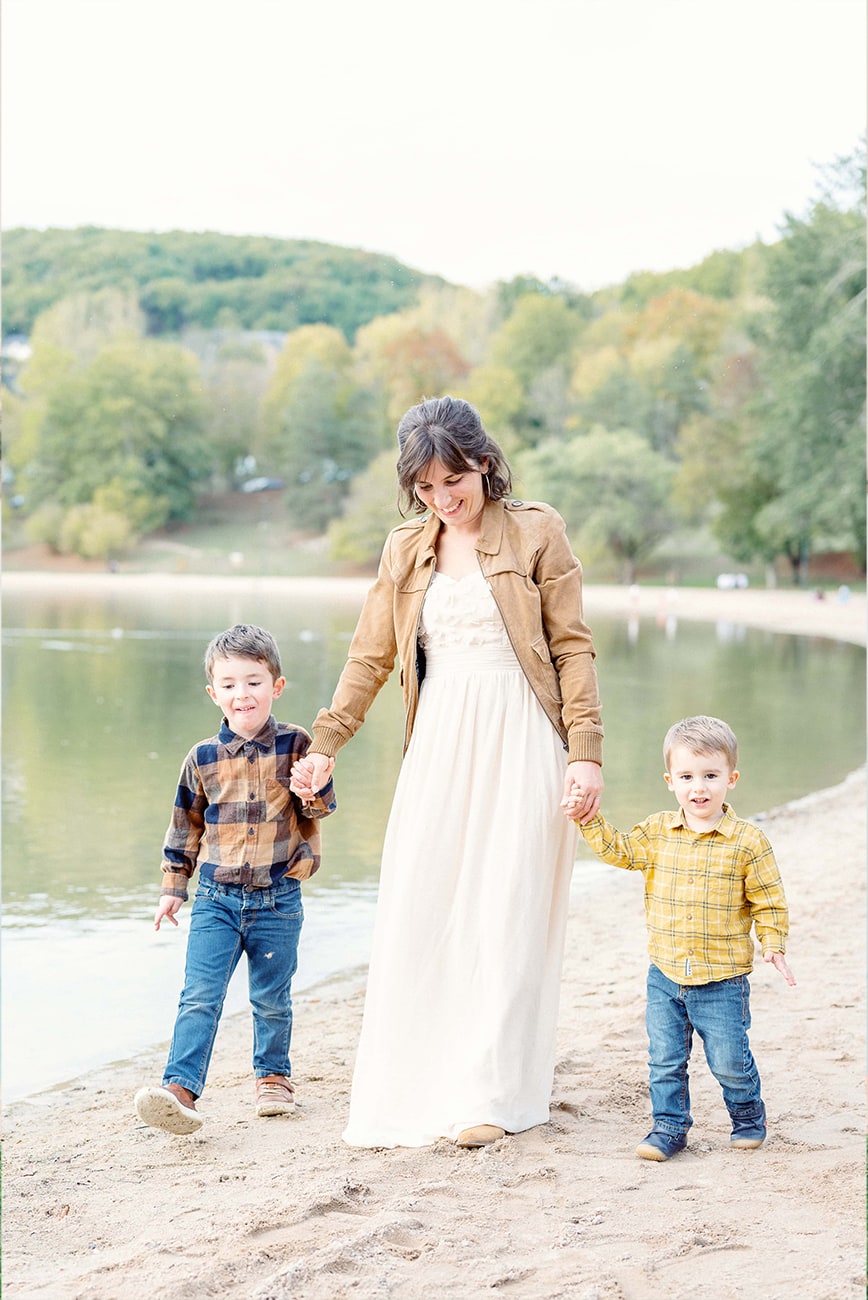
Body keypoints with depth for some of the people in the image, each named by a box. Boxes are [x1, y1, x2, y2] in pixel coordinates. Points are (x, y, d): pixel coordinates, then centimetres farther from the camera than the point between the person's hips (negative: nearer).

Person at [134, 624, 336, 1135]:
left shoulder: (295, 744, -2)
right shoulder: (203, 758, 2)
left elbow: (320, 809, -1)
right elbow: (185, 825, 13)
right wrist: (174, 886, 14)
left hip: (278, 898, 0)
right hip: (217, 896, 1)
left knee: (272, 998, 12)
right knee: (200, 997, -9)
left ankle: (274, 1075, 32)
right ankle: (181, 1090, -12)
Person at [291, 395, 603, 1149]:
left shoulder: (536, 532, 1)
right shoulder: (407, 549, 12)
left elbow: (573, 648, -1)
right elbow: (371, 656, 15)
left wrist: (585, 751, -8)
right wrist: (325, 745, 8)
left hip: (519, 746, -4)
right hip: (439, 748, 4)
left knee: (508, 916, -3)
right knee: (419, 917, -1)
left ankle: (495, 1096, 5)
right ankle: (416, 1092, 9)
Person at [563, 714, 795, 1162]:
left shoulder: (747, 841, -7)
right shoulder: (657, 832, 2)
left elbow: (769, 900, -3)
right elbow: (617, 849, 11)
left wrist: (774, 944, -12)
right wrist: (588, 817, 1)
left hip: (723, 979, -3)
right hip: (665, 975, 3)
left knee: (729, 1061, 5)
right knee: (665, 1059, 7)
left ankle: (748, 1114, 31)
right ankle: (669, 1126, 21)